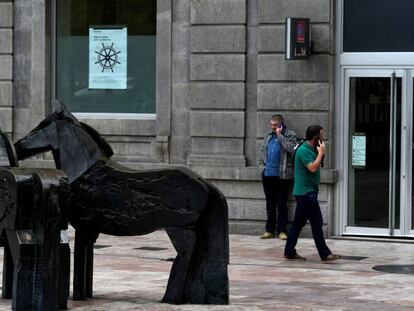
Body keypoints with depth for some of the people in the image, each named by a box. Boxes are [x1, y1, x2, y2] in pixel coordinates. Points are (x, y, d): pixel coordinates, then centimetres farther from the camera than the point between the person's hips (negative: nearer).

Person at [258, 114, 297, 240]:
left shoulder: (290, 135, 0)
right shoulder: (268, 137, 17)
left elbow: (290, 148, -17)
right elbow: (262, 152, 22)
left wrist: (280, 135, -12)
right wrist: (262, 165, 9)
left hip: (282, 176, -5)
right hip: (268, 174, 5)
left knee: (282, 203, -1)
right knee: (270, 203, 9)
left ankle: (281, 230, 4)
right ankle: (270, 230, 14)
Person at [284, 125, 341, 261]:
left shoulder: (312, 149, 16)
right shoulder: (303, 150, -16)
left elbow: (317, 167, 22)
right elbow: (313, 168, -23)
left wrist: (320, 153, 10)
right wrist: (321, 153, -16)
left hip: (306, 192, 10)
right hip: (306, 192, -10)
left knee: (299, 222, 11)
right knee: (317, 222, -9)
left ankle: (289, 252, 14)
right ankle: (324, 254, -7)